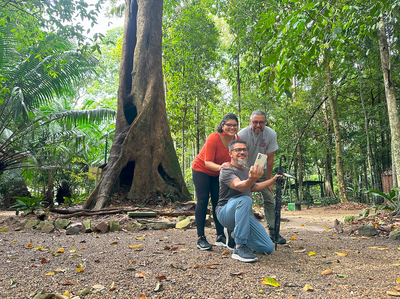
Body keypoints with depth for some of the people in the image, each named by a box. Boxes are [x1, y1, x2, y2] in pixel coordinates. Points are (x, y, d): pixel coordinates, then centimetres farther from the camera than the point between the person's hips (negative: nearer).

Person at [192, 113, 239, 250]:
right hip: (201, 169, -5)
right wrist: (220, 167, -50)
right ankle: (200, 238, -6)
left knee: (218, 202, 2)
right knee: (202, 201, -10)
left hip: (218, 174, 5)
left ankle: (220, 237, 8)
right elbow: (207, 163, -32)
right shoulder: (213, 139, -29)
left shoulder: (236, 140, -14)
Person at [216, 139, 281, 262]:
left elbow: (253, 187, 31)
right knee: (245, 200, -39)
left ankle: (235, 234, 18)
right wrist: (251, 179, -54)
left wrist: (273, 180, 28)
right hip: (225, 212, -7)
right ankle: (240, 247, -30)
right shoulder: (226, 170, -12)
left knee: (268, 248, -4)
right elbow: (239, 186, -32)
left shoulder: (246, 170, 14)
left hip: (243, 214, 7)